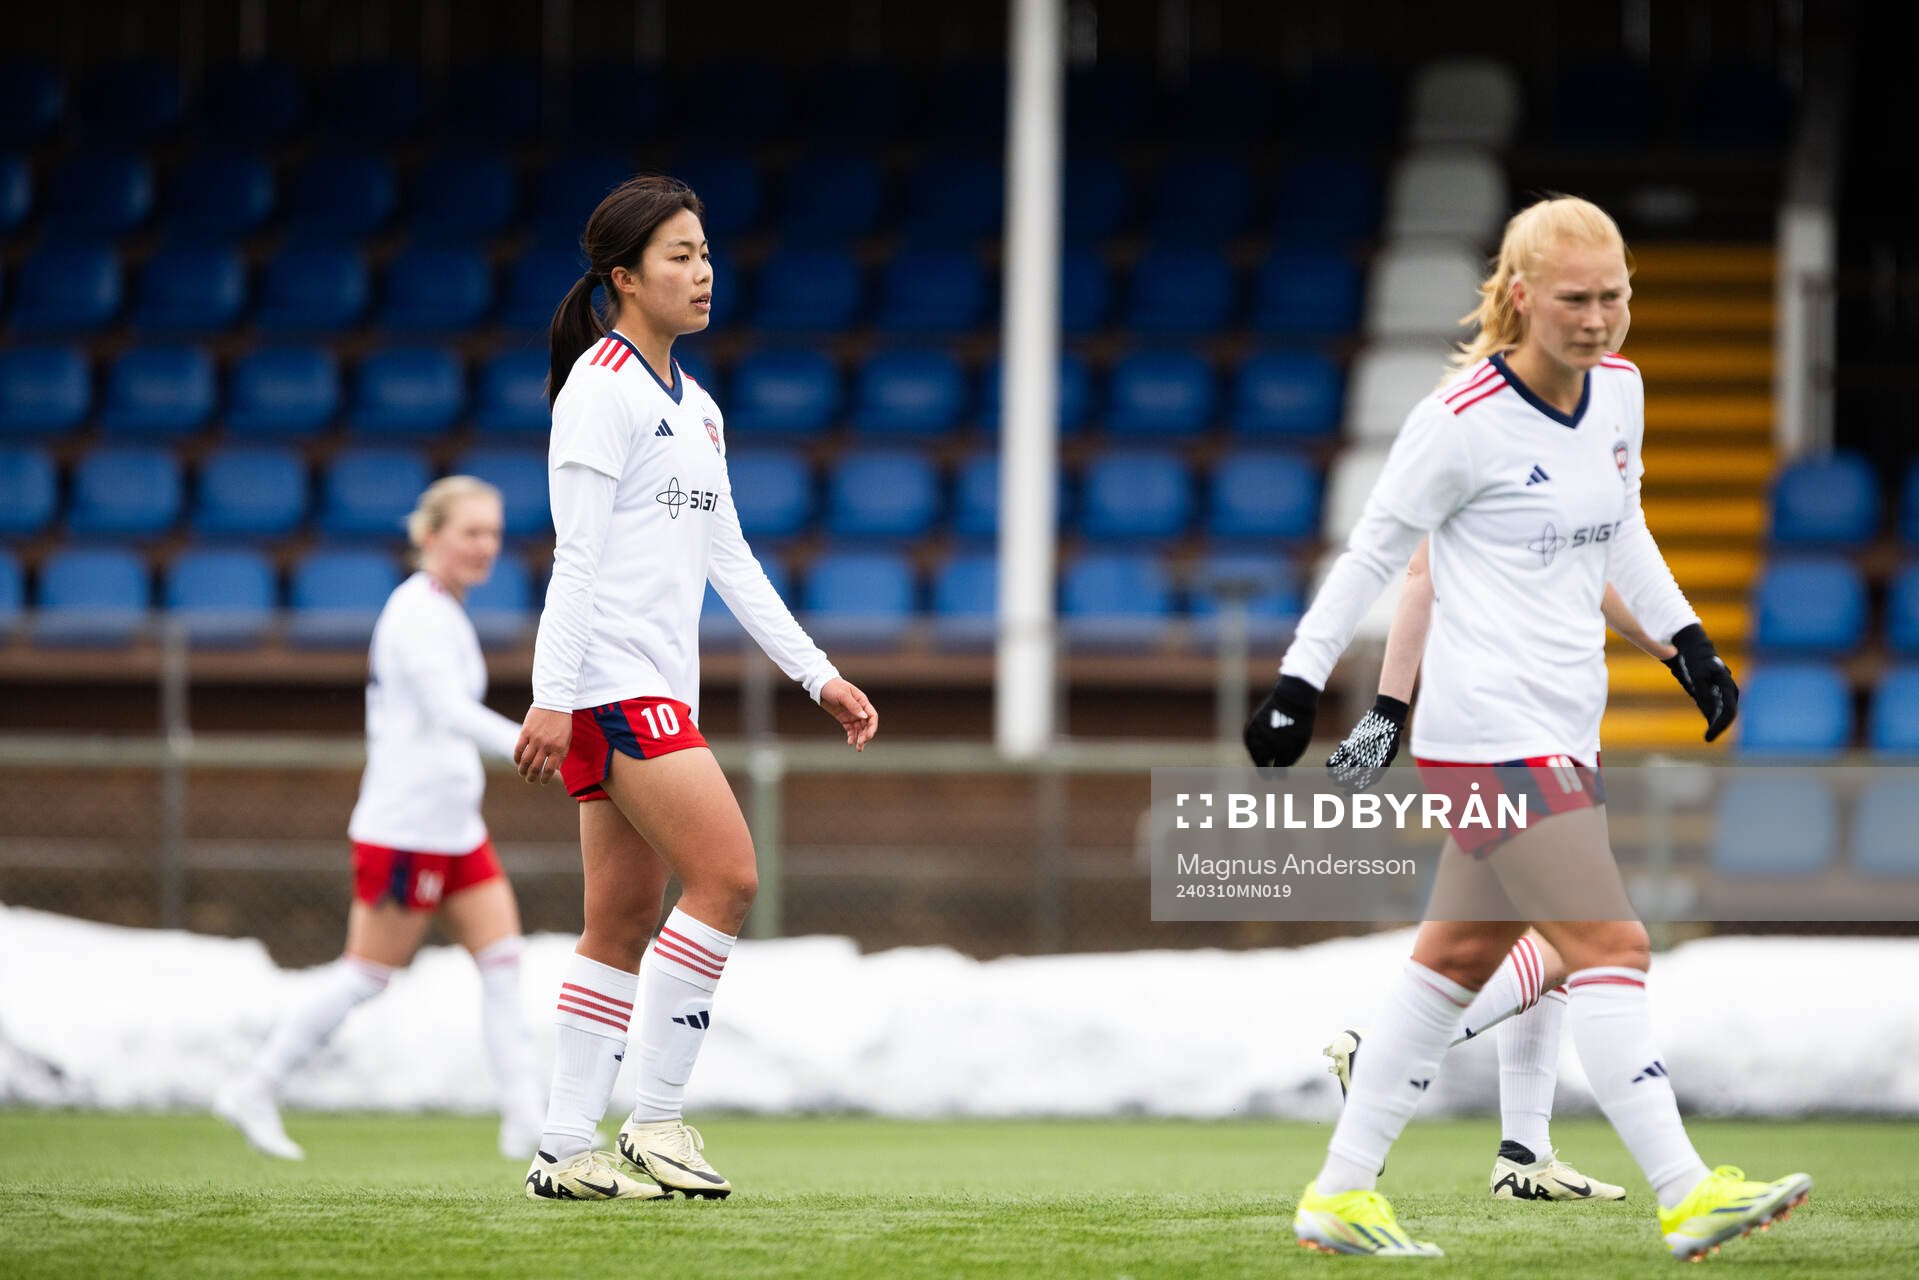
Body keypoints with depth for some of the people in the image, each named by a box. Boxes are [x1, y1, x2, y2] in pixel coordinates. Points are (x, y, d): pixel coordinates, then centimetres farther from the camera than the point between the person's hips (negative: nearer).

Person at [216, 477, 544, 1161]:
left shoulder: (445, 614, 14)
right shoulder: (417, 613, -16)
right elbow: (451, 712, -30)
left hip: (454, 826, 9)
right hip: (405, 828, -9)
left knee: (504, 959, 0)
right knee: (368, 971, -2)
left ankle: (525, 1119, -1)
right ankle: (255, 1091, 8)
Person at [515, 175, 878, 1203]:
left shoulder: (693, 406, 18)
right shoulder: (601, 388, -9)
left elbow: (727, 555, 21)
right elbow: (577, 552, -16)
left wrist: (817, 674, 18)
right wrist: (551, 696, -20)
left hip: (663, 689, 9)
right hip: (610, 684, -9)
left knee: (625, 923, 6)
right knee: (727, 874, -15)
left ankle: (566, 1152, 7)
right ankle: (656, 1120, -9)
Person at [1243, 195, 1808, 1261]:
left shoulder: (1620, 391, 7)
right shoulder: (1463, 421, -15)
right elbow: (1372, 553, -5)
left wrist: (1683, 637, 16)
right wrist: (1299, 683, -3)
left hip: (1561, 725, 9)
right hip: (1489, 725, -9)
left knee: (1460, 954, 13)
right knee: (1610, 946, -14)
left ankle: (1339, 1193, 20)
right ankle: (1684, 1193, -15)